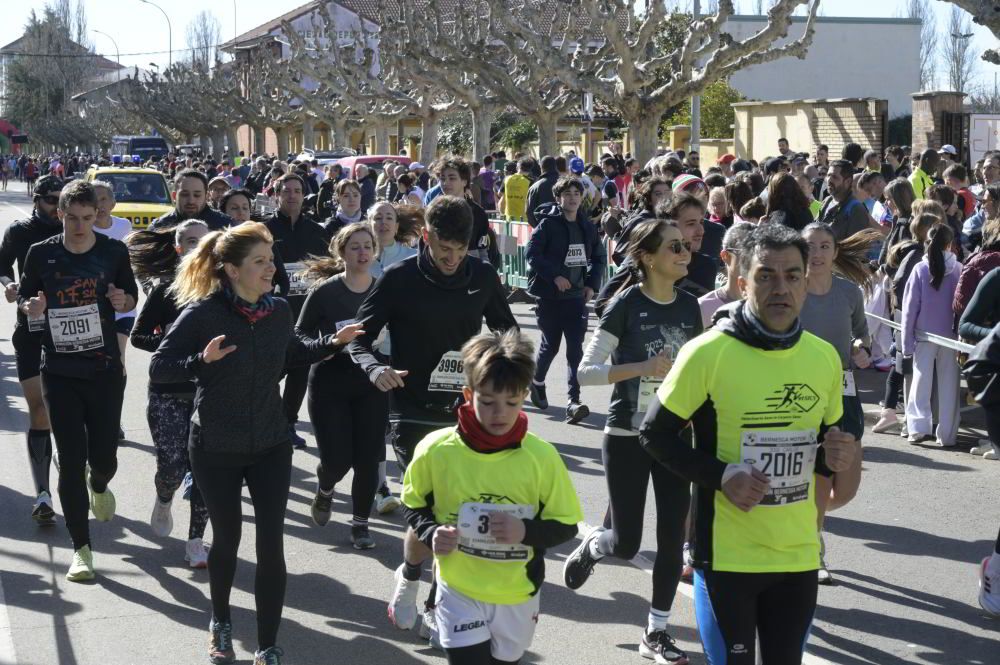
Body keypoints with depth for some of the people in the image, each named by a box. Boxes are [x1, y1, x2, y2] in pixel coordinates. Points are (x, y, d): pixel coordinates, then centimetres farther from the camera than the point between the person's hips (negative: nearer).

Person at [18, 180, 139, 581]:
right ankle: (81, 548, 7)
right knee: (71, 461, -2)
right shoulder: (42, 254, -2)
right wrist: (31, 307, -15)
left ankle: (99, 486, 45)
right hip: (59, 371, -1)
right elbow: (24, 297, 9)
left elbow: (132, 296, 11)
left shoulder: (113, 251, 0)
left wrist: (123, 300, -13)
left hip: (104, 368, 1)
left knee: (104, 457, 5)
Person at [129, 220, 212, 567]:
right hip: (168, 392, -1)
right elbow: (139, 335, 0)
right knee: (172, 468, -5)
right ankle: (163, 499, 31)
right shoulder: (166, 289, -1)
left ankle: (195, 541, 11)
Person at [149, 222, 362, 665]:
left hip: (271, 446, 3)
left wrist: (333, 343, 4)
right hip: (216, 449, -3)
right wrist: (202, 360, -33)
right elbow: (157, 368, -17)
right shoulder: (203, 313, -18)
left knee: (271, 544, -2)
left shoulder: (278, 311, -2)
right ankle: (220, 623, 39)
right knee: (227, 538, 13)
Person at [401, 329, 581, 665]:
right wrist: (432, 533, -16)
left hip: (517, 596, 1)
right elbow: (415, 506, 4)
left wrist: (526, 531, -24)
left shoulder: (542, 456, -14)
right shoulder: (436, 450, -13)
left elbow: (566, 525, -5)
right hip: (459, 590, -1)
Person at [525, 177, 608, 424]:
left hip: (577, 296, 3)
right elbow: (531, 253, -14)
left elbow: (599, 257, 17)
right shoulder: (548, 223, -7)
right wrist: (554, 276, -21)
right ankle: (537, 382, 38)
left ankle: (573, 401, -11)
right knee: (550, 345, 10)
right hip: (550, 296, -3)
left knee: (576, 349, -7)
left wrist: (592, 284, 4)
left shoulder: (588, 227, 7)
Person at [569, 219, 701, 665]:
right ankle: (590, 546, 35)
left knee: (672, 538, 2)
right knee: (626, 544, 0)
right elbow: (586, 371, -16)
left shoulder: (689, 306, 2)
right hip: (626, 438, -4)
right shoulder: (627, 304, -14)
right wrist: (643, 367, -26)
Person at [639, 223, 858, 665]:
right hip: (727, 556, -4)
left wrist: (833, 458, -7)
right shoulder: (708, 353, -13)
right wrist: (720, 476, -19)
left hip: (799, 556, 5)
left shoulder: (825, 358, 2)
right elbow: (655, 435, -6)